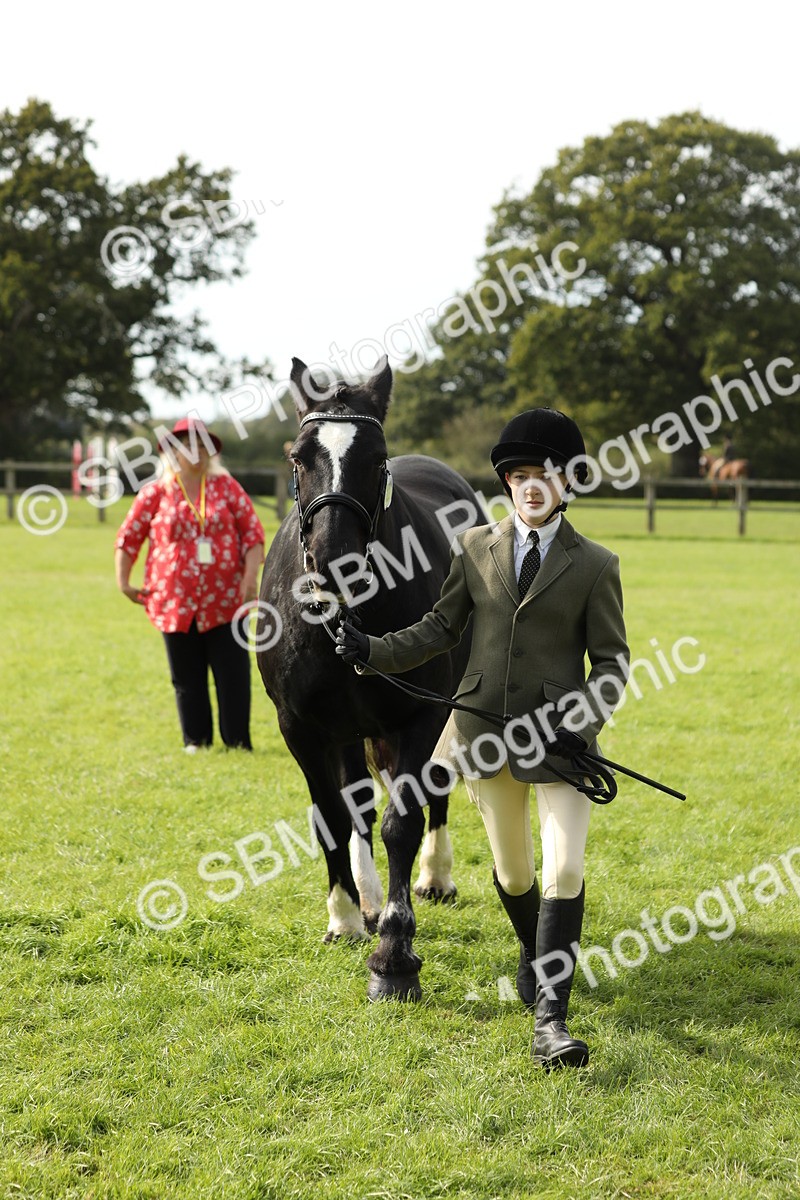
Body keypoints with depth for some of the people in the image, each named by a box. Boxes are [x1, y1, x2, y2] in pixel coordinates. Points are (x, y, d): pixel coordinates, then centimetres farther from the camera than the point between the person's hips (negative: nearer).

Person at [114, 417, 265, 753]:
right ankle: (196, 740, 16)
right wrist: (123, 582, 4)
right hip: (175, 602, 0)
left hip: (226, 601, 0)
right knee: (187, 676, 7)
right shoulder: (155, 492, 3)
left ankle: (238, 741, 7)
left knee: (233, 673, -1)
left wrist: (251, 577, -7)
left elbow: (252, 531, 3)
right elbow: (128, 537, 8)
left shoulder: (226, 487, 5)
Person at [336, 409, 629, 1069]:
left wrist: (583, 722, -17)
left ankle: (551, 1019, -13)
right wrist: (374, 650, -3)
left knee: (565, 869, -14)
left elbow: (611, 659, -2)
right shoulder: (477, 548, 4)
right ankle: (535, 953, 46)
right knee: (513, 871, 15)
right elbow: (441, 628, 10)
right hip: (488, 730, 3)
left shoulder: (595, 565, -3)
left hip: (560, 735, -3)